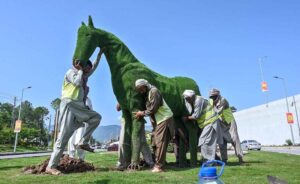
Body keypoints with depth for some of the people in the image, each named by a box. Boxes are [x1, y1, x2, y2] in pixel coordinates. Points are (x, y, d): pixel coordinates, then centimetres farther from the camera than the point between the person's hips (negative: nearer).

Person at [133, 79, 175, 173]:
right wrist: (141, 113, 1)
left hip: (164, 118, -9)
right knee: (156, 142, 9)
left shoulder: (154, 91, -15)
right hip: (157, 120, 9)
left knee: (160, 142, -11)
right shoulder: (147, 94, 13)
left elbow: (153, 108, -20)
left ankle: (158, 166, -7)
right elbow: (148, 108, 15)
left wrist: (142, 113, -10)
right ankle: (157, 164, 16)